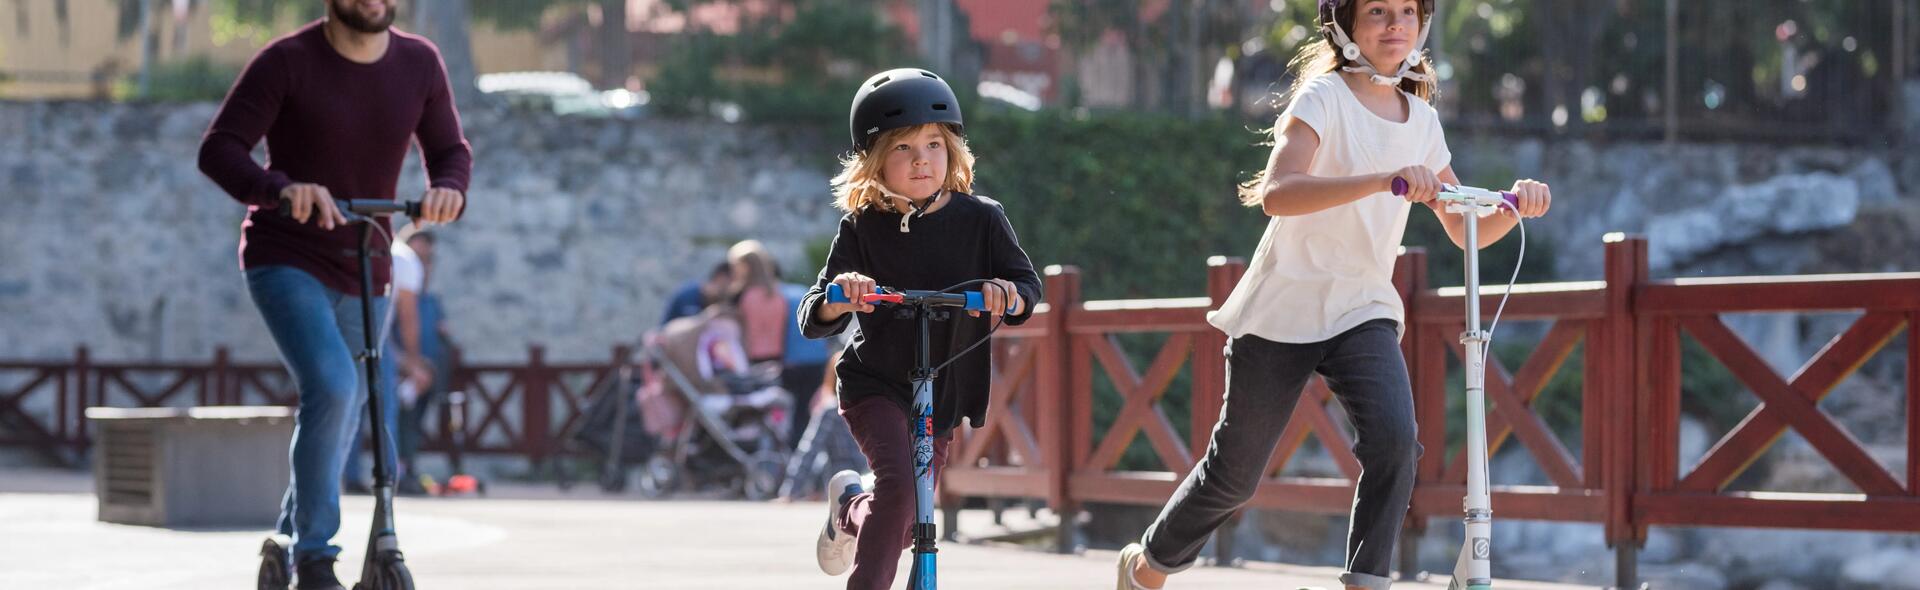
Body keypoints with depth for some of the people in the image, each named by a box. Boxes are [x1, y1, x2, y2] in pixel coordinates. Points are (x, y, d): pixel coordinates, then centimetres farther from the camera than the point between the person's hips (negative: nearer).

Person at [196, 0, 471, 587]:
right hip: (287, 261, -5)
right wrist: (281, 189, -35)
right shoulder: (287, 62, -13)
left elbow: (450, 150, 8)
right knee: (331, 386, -26)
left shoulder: (419, 64, 0)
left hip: (363, 272, 5)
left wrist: (448, 188, -17)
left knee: (344, 414, 13)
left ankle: (288, 542, 36)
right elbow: (219, 149, -16)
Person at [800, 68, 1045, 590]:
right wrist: (840, 296, -36)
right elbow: (813, 321, -13)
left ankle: (851, 509, 48)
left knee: (905, 523, 13)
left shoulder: (980, 220, -8)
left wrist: (1007, 292, -32)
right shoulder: (862, 229, -11)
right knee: (898, 482, -29)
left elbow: (1029, 288, -8)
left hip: (944, 393, 3)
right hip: (875, 385, -3)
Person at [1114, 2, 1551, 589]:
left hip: (1363, 313, 4)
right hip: (1284, 306, -4)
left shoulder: (1420, 120, 5)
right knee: (1235, 471, 7)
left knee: (1395, 439, -24)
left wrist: (1514, 207, -12)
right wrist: (1384, 180, -44)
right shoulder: (1324, 97, -13)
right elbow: (1278, 193, -32)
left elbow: (1465, 230, 11)